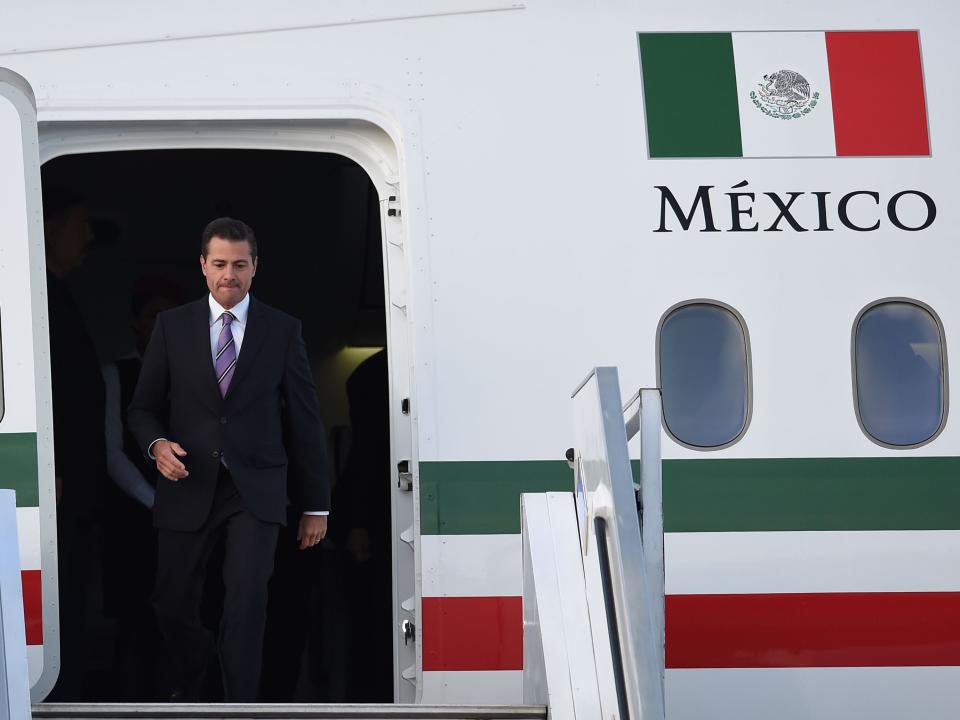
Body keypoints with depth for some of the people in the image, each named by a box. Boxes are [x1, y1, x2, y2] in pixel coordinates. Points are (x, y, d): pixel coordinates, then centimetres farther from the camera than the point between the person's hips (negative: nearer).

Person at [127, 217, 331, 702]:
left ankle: (239, 703, -12)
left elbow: (304, 419, 6)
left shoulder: (283, 330, 3)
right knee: (172, 603, 9)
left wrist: (315, 504, 6)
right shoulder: (172, 326, 4)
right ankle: (191, 681, 39)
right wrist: (157, 444, -15)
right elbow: (143, 408, 8)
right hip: (188, 487, 2)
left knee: (247, 591, -21)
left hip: (254, 488, -1)